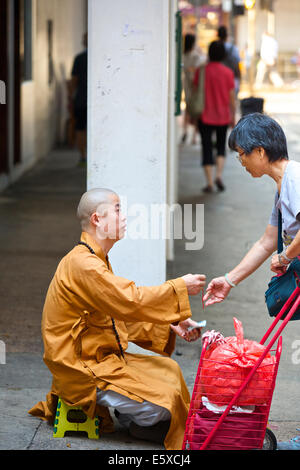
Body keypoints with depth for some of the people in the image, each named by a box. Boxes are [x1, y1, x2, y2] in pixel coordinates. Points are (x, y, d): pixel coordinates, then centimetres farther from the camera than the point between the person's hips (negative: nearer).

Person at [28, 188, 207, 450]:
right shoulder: (82, 264, -21)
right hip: (82, 369, -11)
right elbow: (131, 301, -26)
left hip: (103, 357, 11)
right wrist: (180, 288, -16)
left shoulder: (96, 260, 15)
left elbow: (125, 316, 14)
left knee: (168, 369, 9)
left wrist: (171, 327, 3)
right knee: (163, 402, -17)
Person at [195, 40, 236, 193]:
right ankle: (219, 175, -2)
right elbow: (232, 97, -3)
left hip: (205, 116, -1)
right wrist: (233, 117, 8)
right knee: (221, 147, 17)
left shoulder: (201, 71, -7)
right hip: (223, 116, 1)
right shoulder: (228, 73, -6)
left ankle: (209, 183, 2)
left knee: (207, 148, 6)